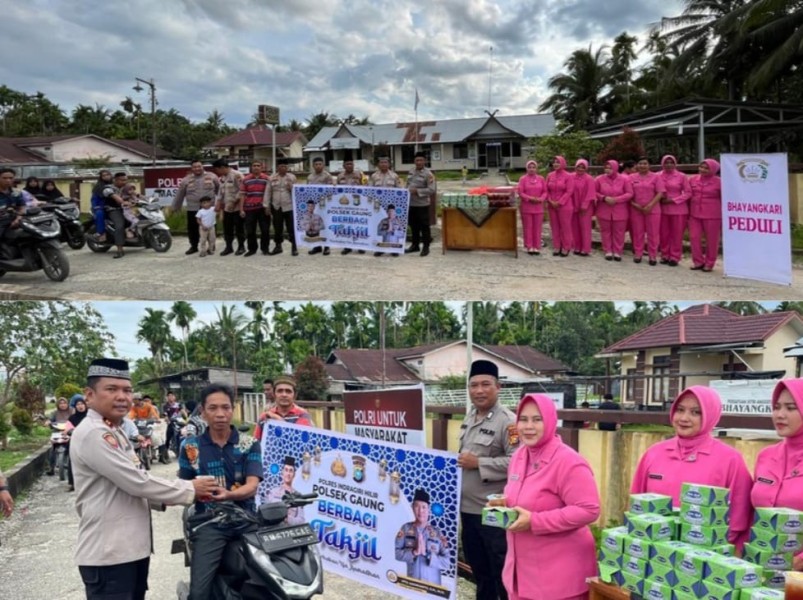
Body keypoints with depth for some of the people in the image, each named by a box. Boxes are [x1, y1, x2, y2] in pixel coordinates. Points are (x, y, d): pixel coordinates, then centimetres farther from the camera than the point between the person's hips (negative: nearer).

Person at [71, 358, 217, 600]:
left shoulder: (114, 433, 16)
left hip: (131, 548, 10)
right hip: (108, 554, -10)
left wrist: (177, 496, 5)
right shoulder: (93, 434, -17)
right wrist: (190, 490, -10)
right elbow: (138, 482, -21)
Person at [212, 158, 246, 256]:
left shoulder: (237, 175, -14)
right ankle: (228, 247, 21)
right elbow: (220, 192, 16)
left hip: (237, 207, -7)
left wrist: (233, 202, -18)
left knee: (239, 228, 2)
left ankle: (241, 246, 14)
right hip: (226, 208, 7)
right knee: (227, 228, 10)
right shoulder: (222, 177, 12)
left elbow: (242, 191, -17)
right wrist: (218, 204, 6)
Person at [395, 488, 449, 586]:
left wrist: (426, 553, -13)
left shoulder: (437, 533, 2)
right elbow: (396, 552, -3)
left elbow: (446, 562, -2)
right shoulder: (406, 528, 4)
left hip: (433, 584, 0)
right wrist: (414, 552, -16)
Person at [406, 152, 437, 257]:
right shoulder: (411, 172, 12)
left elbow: (432, 190, -17)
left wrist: (417, 191, -21)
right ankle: (415, 245, 26)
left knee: (424, 226, 0)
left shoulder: (428, 174, -10)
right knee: (413, 225, 15)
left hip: (422, 204, -7)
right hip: (411, 204, 7)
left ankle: (426, 247, 9)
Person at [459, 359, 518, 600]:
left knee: (502, 572, 3)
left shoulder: (508, 421, -16)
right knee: (478, 567, 21)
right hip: (468, 508, 8)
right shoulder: (470, 417, 11)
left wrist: (478, 463, -22)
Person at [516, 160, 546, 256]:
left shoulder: (541, 179, 5)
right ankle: (529, 247, 8)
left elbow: (545, 191, 5)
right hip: (526, 207, -2)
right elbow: (520, 192, -7)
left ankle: (536, 247, 11)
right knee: (527, 227, 1)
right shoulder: (523, 179, -3)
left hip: (538, 207, 2)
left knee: (537, 227, 4)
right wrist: (530, 198, -17)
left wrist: (541, 199, -13)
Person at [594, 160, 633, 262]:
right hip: (604, 210, 1)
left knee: (618, 232, 5)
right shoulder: (600, 179, -3)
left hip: (620, 211, -1)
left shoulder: (624, 179, -6)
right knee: (605, 231, 7)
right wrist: (604, 198, -16)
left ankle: (617, 252, 14)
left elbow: (629, 193, -7)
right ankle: (608, 251, 17)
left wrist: (616, 199, -18)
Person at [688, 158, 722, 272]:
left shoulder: (718, 182, -6)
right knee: (694, 238, 1)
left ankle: (709, 264, 15)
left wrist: (723, 215, -2)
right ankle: (698, 262, 14)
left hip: (712, 215, -3)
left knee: (711, 240, 4)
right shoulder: (693, 180, 5)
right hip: (694, 214, 4)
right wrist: (687, 211, 9)